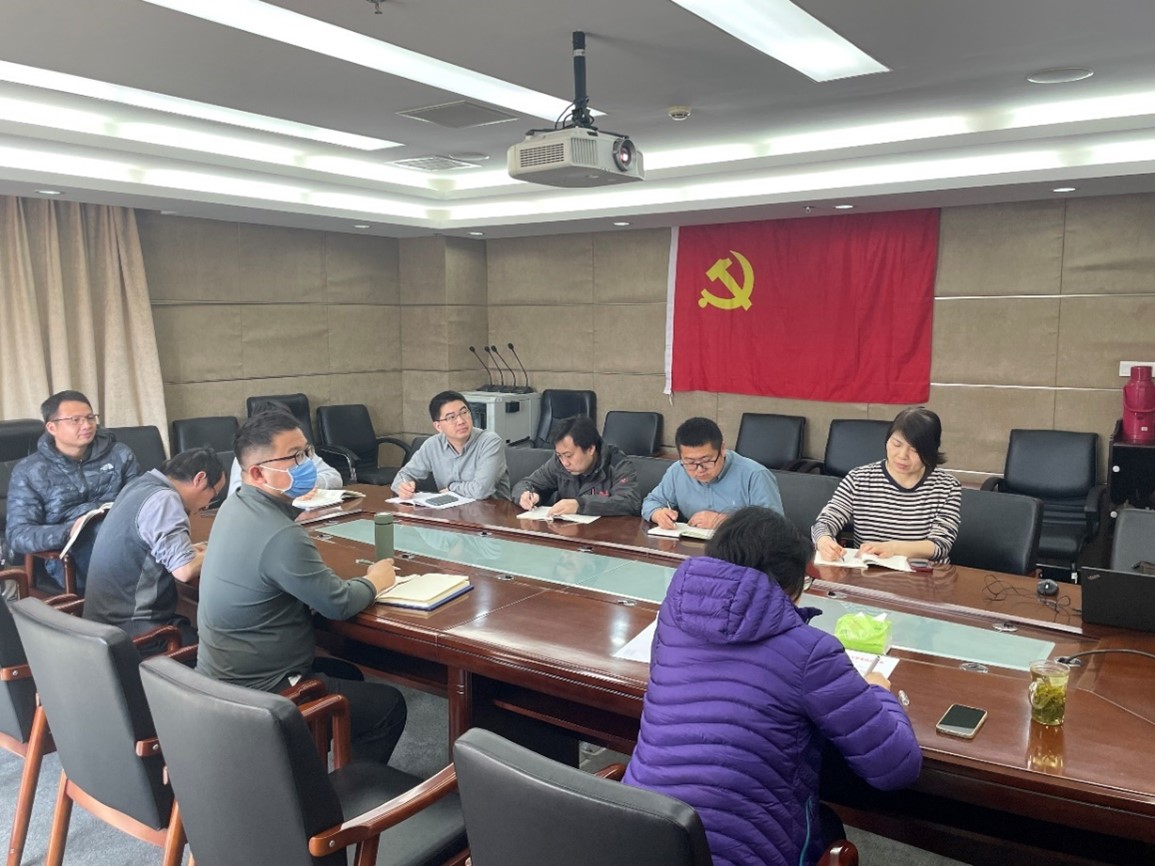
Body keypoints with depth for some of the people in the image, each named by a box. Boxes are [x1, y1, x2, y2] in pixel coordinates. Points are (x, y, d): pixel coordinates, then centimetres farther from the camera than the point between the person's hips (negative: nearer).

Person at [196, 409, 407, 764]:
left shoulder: (236, 505, 0)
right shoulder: (280, 535, -30)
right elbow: (338, 604, -21)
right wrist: (374, 581, -1)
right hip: (257, 692, -10)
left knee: (348, 675, 27)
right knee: (389, 705, 1)